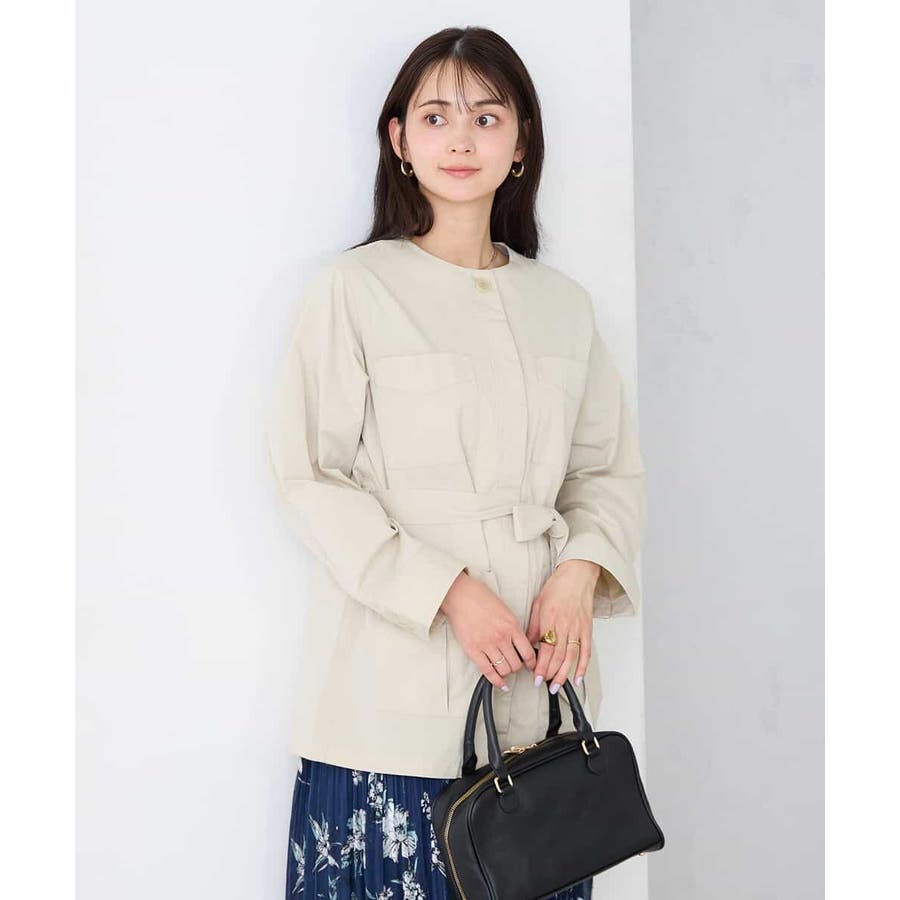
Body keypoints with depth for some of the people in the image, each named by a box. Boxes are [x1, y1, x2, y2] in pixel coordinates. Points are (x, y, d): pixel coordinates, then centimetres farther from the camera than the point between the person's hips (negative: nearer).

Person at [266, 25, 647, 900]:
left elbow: (611, 470, 14)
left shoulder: (562, 304, 11)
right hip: (398, 680, -3)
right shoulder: (354, 288, -1)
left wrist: (580, 572, -6)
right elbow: (311, 476, -6)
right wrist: (448, 591, -13)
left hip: (537, 677, 4)